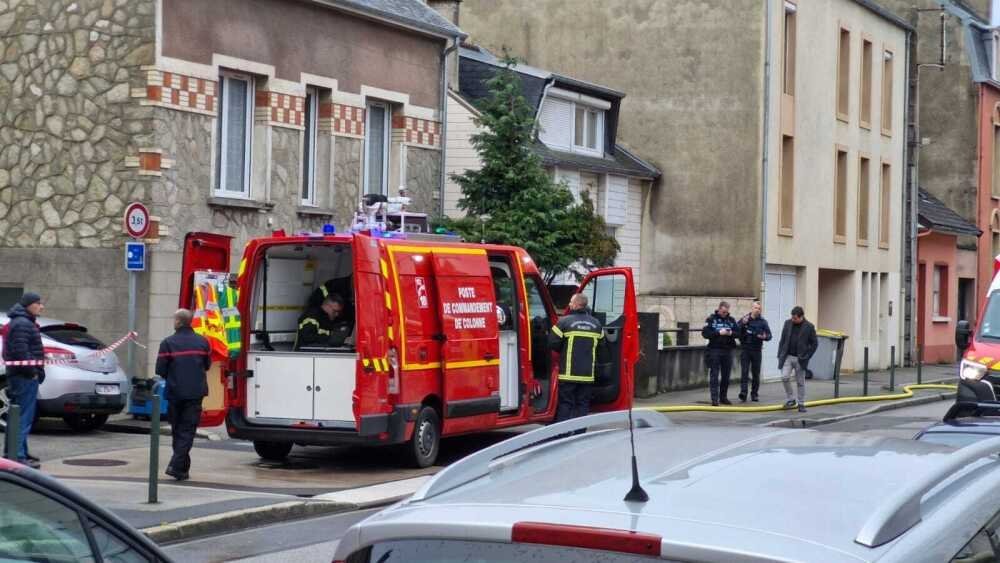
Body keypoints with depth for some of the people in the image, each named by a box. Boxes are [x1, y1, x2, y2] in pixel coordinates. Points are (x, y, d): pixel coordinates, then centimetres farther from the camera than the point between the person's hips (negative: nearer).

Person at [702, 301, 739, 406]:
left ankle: (723, 397, 17)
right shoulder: (711, 319, -1)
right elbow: (705, 333, -8)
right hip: (714, 350, -4)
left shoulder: (731, 320, 10)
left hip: (728, 351, 4)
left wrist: (731, 333, -13)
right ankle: (714, 398, -7)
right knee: (714, 375, -6)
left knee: (726, 376, 8)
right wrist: (718, 333, -17)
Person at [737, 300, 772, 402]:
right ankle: (743, 392, -16)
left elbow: (769, 335, 2)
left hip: (756, 351, 1)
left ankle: (754, 394, 14)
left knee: (756, 374, 6)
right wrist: (743, 324, -16)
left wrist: (764, 337, -20)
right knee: (744, 372, -11)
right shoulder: (744, 319, 4)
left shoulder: (763, 321, 4)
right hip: (745, 350, -1)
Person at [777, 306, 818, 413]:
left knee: (800, 383, 4)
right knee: (785, 377, -14)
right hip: (787, 357, 2)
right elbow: (782, 340, 9)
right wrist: (780, 355, 3)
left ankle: (801, 404, 14)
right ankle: (790, 400, 1)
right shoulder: (788, 323, 3)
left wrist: (806, 357, -8)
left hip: (800, 359, -2)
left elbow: (814, 344, -1)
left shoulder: (809, 327, -6)